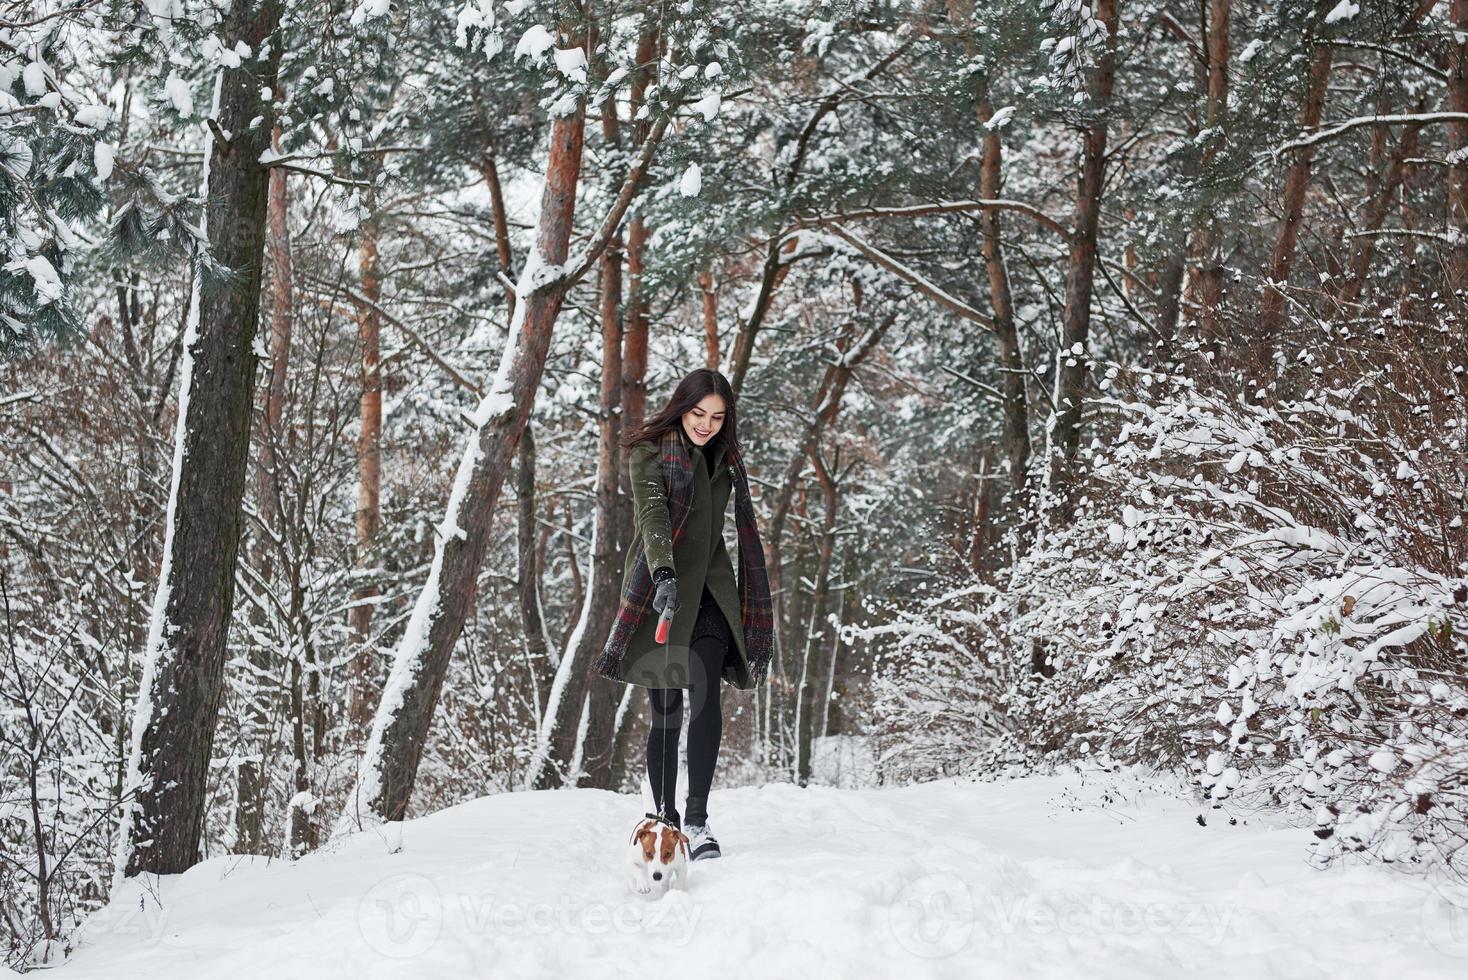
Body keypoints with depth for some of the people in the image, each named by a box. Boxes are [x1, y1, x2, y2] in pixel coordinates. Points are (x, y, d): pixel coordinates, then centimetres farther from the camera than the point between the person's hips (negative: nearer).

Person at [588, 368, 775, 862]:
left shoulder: (723, 458, 15)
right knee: (666, 711, -2)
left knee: (706, 698, -13)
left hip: (711, 585, 4)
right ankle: (666, 820, 8)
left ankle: (697, 819, -13)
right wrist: (663, 573, -37)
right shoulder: (650, 453, -3)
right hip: (663, 588, -4)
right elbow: (652, 515, -20)